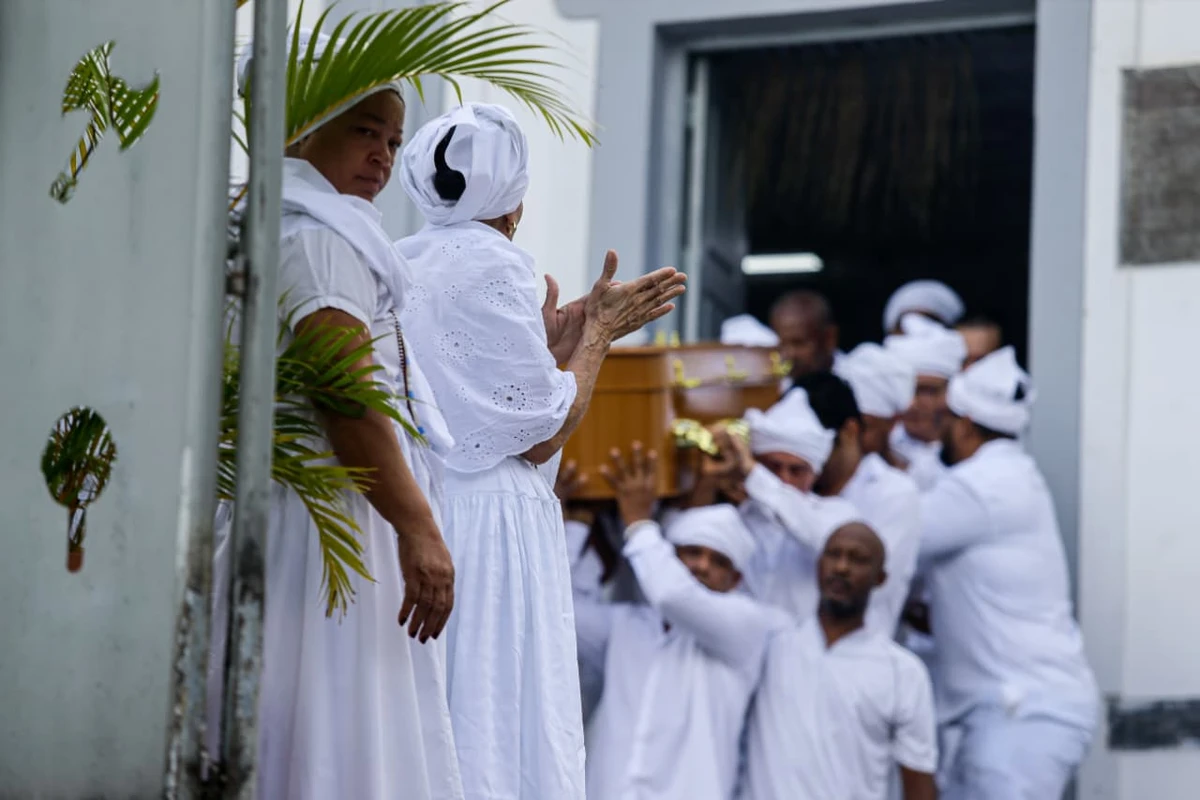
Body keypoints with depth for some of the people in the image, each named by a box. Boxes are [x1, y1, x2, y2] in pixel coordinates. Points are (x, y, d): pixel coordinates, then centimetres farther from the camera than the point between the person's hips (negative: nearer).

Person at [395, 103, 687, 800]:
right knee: (494, 728, -6)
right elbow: (542, 435, -9)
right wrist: (599, 332, 4)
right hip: (487, 517, -8)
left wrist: (549, 343, 23)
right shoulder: (495, 266, -9)